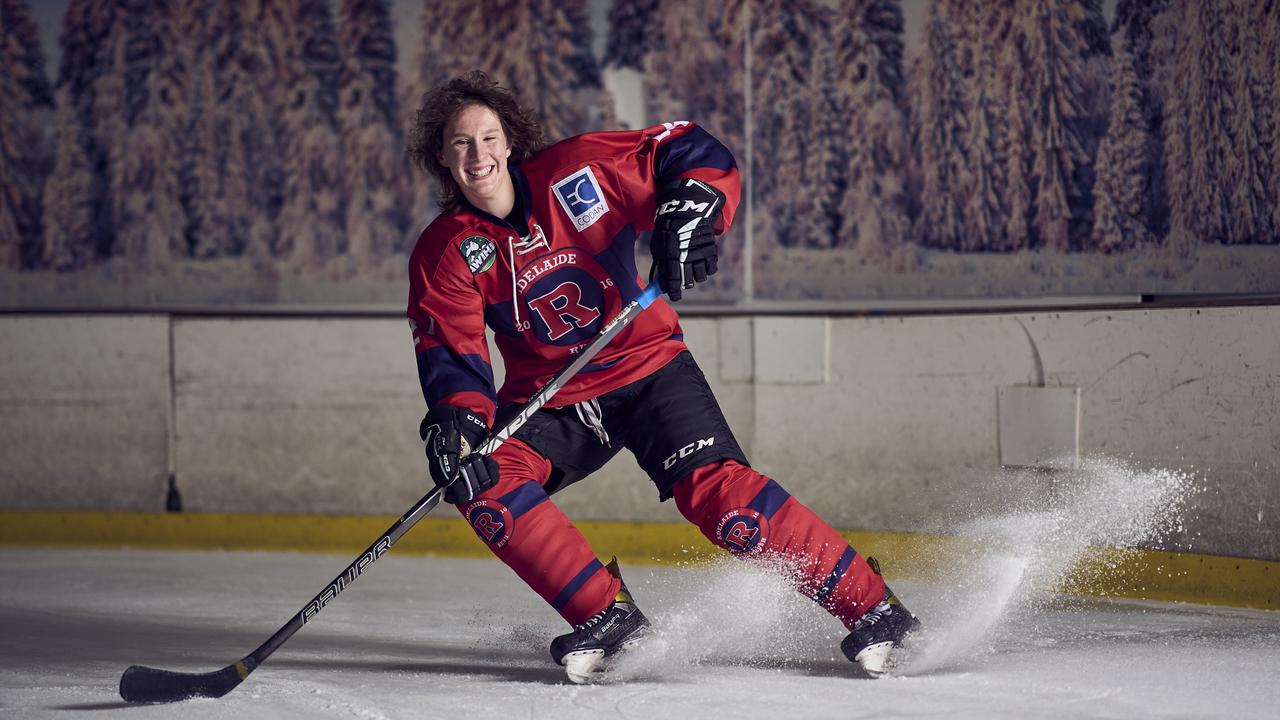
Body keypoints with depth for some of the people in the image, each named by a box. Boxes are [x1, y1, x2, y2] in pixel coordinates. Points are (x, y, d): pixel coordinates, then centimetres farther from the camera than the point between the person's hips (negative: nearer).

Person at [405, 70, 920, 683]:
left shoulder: (576, 171, -13)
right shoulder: (443, 255, -7)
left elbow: (692, 151, -5)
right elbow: (451, 353, -12)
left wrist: (689, 212, -23)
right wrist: (456, 418, -32)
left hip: (647, 365, -3)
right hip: (550, 400, 3)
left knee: (717, 491, -22)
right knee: (485, 482, -23)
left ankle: (868, 604, -16)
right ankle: (607, 615, -14)